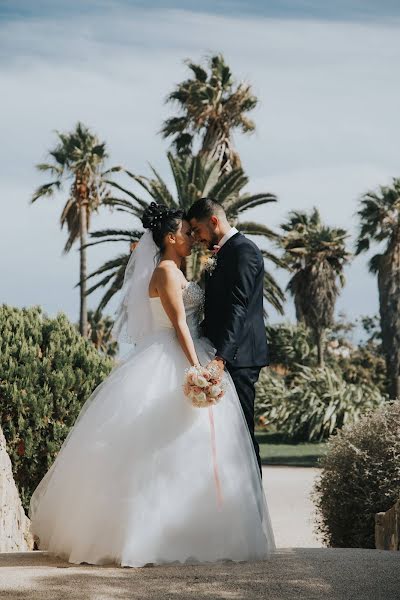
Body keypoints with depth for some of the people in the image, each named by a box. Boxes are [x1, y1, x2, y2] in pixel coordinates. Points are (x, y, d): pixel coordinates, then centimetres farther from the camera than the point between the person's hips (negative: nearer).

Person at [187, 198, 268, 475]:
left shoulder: (243, 250, -11)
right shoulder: (224, 252, 20)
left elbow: (237, 307, -22)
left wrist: (221, 356, -29)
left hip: (238, 357, -10)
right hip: (227, 353, 10)